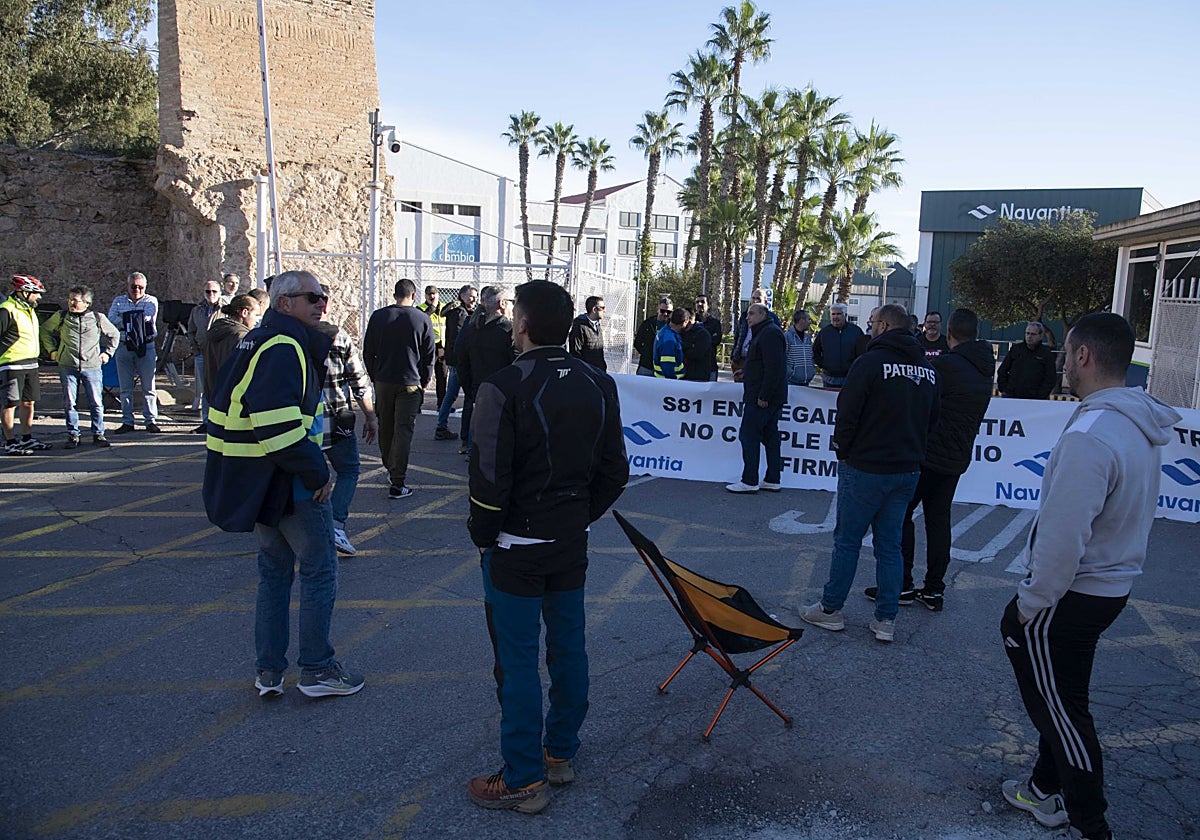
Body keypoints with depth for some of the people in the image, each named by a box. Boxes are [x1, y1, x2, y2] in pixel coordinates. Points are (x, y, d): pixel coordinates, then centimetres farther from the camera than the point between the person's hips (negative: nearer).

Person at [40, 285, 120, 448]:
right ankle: (73, 435, 13)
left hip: (92, 367, -1)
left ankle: (98, 434, 10)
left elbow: (114, 334, 19)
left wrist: (107, 353, 13)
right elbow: (45, 330, 22)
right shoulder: (61, 317, 5)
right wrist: (52, 350, 16)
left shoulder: (98, 318, 3)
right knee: (69, 403, 4)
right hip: (67, 367, 1)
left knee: (96, 403, -1)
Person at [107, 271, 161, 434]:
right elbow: (110, 320, -4)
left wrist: (125, 320, -6)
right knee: (125, 388, 6)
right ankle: (127, 422, 12)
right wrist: (136, 320, -10)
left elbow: (148, 317, -12)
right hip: (124, 347, 2)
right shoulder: (118, 301, 13)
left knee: (148, 387, 0)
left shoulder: (151, 300, 8)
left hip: (146, 346, -2)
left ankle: (151, 420, 6)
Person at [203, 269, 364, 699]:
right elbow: (278, 425, -29)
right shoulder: (284, 347, -19)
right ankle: (316, 670, 14)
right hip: (289, 482, -10)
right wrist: (317, 473, -20)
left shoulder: (257, 342, 14)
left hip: (255, 482, 10)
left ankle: (268, 671, 26)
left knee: (274, 569, 18)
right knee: (319, 570, 4)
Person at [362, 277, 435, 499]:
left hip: (383, 382, 3)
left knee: (385, 428, 17)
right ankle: (398, 483, -5)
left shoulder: (378, 316, 1)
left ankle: (390, 467, 35)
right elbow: (428, 356, 0)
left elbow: (368, 352, 6)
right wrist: (423, 383, 9)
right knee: (403, 430, -2)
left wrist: (374, 377, 15)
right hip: (410, 383, -2)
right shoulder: (422, 319, -4)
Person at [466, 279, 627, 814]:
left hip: (515, 549, -6)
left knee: (517, 661, 5)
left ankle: (524, 780, 18)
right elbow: (614, 472, 6)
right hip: (572, 543, 6)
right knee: (568, 649, 17)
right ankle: (560, 754, 34)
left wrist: (482, 534, -3)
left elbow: (490, 479, -19)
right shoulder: (598, 385, 2)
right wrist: (579, 516, 15)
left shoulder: (504, 388, -18)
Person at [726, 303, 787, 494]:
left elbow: (773, 368, -22)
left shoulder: (770, 333, -14)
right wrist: (745, 373, 17)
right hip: (771, 398, 11)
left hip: (761, 398, -11)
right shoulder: (764, 332, 20)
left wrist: (763, 396, -23)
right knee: (770, 436, 12)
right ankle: (773, 480, 17)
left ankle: (749, 482, -4)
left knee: (749, 435, -7)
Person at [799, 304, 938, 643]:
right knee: (890, 544, 13)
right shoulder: (928, 369, 6)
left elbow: (847, 413, -15)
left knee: (847, 539, 6)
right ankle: (886, 620, 17)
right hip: (908, 471, 6)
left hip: (866, 468, -6)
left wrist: (842, 451, 0)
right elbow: (932, 420, 12)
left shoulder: (871, 361, -15)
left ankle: (830, 609, 17)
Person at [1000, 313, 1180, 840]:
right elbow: (1126, 515, 11)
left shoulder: (1089, 436, -28)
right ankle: (1047, 791, 40)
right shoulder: (1142, 426, 2)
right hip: (1113, 586, 9)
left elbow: (1062, 539, -28)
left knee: (1061, 708, 8)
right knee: (1061, 698, 23)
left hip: (1071, 595, -9)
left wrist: (1029, 603, -14)